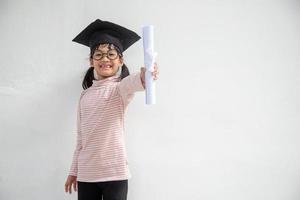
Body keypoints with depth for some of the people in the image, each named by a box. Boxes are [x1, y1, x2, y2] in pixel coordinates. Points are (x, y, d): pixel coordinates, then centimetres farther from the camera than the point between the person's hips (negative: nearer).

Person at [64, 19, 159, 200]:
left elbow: (130, 83, -31)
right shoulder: (85, 95, 10)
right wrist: (74, 171, 18)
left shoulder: (120, 88, -5)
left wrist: (143, 78, -55)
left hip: (115, 173, -5)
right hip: (86, 174, 5)